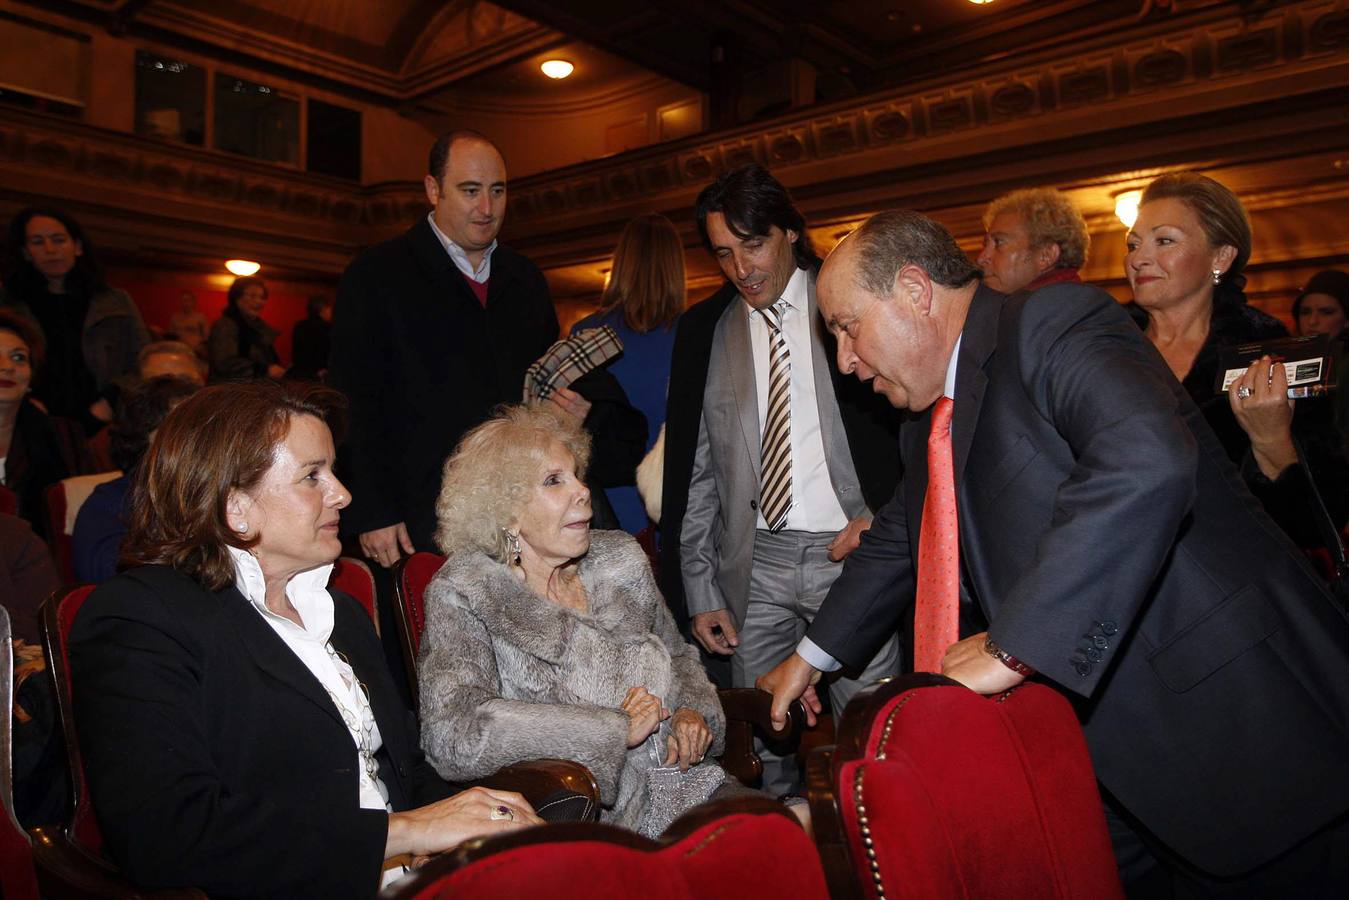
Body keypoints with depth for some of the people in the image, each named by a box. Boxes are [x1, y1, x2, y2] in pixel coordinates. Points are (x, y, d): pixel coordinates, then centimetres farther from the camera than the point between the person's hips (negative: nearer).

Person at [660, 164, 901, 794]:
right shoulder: (703, 330, 8)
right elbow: (691, 468, 8)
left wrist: (883, 516, -9)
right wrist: (700, 589, 4)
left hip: (850, 551, -2)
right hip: (754, 566, 3)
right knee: (765, 749, 10)